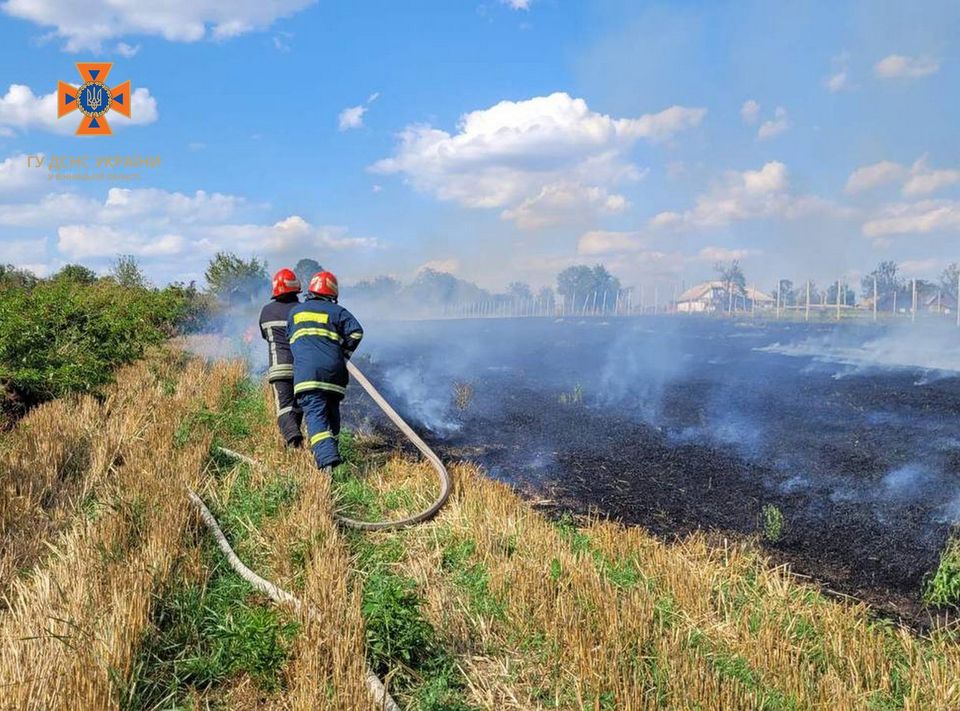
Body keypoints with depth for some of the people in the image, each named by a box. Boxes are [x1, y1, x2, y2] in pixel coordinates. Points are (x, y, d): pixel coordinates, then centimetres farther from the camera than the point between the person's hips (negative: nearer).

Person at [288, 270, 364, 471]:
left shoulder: (295, 311, 20)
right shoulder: (337, 311, 11)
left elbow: (289, 339, 28)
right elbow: (356, 331, -2)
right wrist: (344, 353, 12)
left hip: (306, 370, -1)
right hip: (334, 372, 1)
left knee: (315, 414, -11)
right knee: (332, 413, 18)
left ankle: (327, 458, -27)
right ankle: (332, 452, 20)